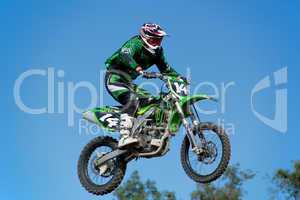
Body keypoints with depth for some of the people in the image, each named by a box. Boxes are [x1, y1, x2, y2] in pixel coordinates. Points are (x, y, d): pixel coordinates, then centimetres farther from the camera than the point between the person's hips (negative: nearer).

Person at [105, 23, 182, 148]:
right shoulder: (136, 43, -17)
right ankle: (124, 137, -43)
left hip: (127, 81, 9)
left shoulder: (157, 51, 7)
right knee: (132, 99, -31)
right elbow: (124, 55, -36)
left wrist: (178, 77, -4)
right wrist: (137, 67, -52)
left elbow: (165, 69, 13)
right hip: (114, 78, -9)